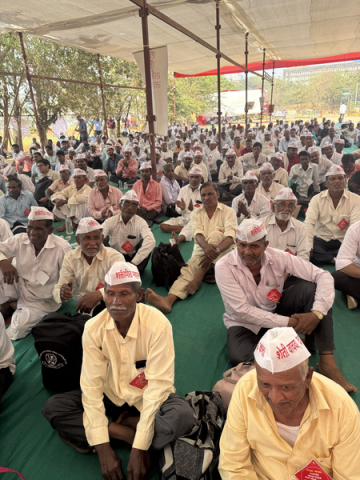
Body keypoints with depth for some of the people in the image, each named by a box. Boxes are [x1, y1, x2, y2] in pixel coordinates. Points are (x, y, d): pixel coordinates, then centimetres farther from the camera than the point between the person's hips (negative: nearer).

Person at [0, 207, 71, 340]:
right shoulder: (20, 240, -9)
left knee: (19, 327, -24)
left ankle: (11, 306, 10)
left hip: (41, 301, -3)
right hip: (18, 288, 4)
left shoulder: (62, 248, -21)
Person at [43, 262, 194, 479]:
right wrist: (103, 447, -21)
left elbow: (158, 385, -24)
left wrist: (139, 448, -26)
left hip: (149, 399, -3)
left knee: (183, 416, -33)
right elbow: (91, 385, -16)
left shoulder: (158, 325, -26)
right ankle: (130, 433, -15)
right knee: (53, 408, -16)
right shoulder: (94, 328, -17)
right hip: (112, 397, 3)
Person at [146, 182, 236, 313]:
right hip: (201, 250, 2)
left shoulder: (228, 211, 3)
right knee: (188, 269, -29)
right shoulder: (196, 213, 10)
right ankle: (169, 299, -55)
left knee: (216, 234, -31)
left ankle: (199, 278, -33)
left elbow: (230, 237, -14)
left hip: (223, 251, -1)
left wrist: (216, 250, -36)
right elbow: (198, 234, -10)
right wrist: (206, 247, -35)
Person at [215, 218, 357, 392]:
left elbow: (322, 276, -16)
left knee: (310, 287, -21)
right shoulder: (224, 267, -22)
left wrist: (317, 313, -31)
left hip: (277, 311, 3)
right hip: (245, 323, -2)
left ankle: (327, 361, -17)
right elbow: (242, 311, -24)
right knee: (240, 358, -34)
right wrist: (287, 322, -26)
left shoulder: (278, 257, -16)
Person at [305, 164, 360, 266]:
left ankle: (322, 257, -22)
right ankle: (333, 260, -20)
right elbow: (309, 223, -11)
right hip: (321, 240, 0)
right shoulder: (317, 199, 1)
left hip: (343, 242, 0)